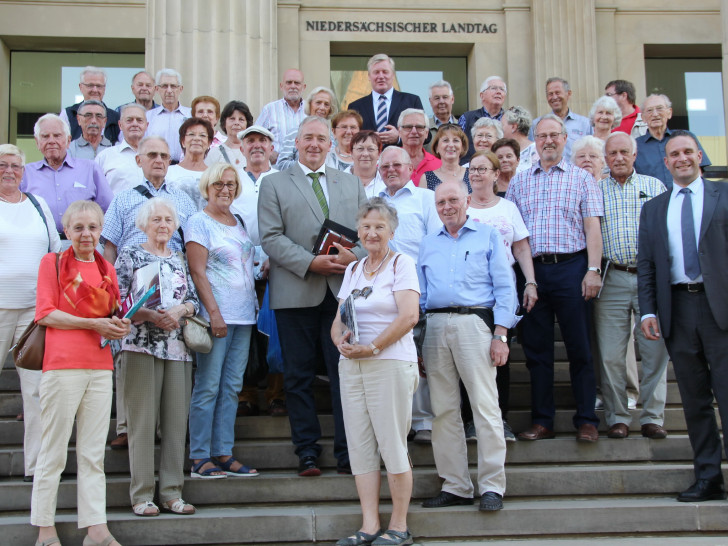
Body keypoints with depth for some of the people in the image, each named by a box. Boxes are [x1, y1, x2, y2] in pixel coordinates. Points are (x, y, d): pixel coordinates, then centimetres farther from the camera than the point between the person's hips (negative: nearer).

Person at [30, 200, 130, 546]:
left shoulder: (107, 269, 16)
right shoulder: (52, 262, 2)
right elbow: (44, 313, -5)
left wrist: (119, 326, 0)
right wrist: (92, 324, -13)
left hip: (100, 367, 5)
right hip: (63, 364, -5)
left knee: (94, 453, 6)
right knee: (53, 451, 0)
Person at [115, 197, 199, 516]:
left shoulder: (180, 260, 17)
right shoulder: (129, 256, 5)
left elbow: (194, 300, 13)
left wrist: (180, 310, -8)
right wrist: (149, 315, -15)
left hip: (177, 347, 4)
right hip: (141, 346, -4)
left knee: (176, 420, 2)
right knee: (143, 420, -5)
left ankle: (172, 493, 8)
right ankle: (142, 494, 1)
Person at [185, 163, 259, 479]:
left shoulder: (238, 222, 17)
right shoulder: (199, 222, -3)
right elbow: (198, 272, -10)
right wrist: (214, 312, -16)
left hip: (243, 315, 7)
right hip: (216, 316, -7)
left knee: (231, 387, 8)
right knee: (208, 388, -5)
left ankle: (223, 454, 14)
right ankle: (199, 458, 2)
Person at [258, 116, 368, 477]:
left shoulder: (351, 184, 18)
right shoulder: (274, 184, 8)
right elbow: (271, 237, -2)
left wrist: (355, 255, -10)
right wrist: (310, 263, -14)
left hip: (344, 291, 2)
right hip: (297, 293, -1)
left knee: (346, 372, 0)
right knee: (299, 375, 3)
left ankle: (347, 453, 8)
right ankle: (307, 452, 12)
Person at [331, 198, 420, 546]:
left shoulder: (401, 263, -1)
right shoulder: (353, 269, 17)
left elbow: (409, 316, -13)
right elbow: (338, 319, 15)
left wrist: (372, 347, -16)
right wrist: (340, 340, -8)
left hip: (390, 363, -6)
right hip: (351, 366, 6)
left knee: (393, 446, -3)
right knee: (360, 446, 4)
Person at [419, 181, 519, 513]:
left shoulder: (487, 236, 9)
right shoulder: (428, 244, 21)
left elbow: (504, 287, 2)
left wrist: (500, 335, -8)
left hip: (474, 321, -4)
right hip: (436, 327, 4)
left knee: (485, 406, -8)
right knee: (443, 410, 3)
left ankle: (492, 486, -2)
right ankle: (455, 486, 10)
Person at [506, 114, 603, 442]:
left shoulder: (581, 178, 8)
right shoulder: (519, 182, 14)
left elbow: (592, 228, 1)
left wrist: (593, 270, -10)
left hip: (570, 267, -2)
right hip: (531, 270, 3)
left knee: (579, 347, -1)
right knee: (536, 348, 6)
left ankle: (586, 420, 7)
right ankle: (541, 421, 14)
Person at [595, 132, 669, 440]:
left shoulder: (654, 186, 14)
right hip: (612, 279, 0)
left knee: (655, 350, -1)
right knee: (611, 354, -1)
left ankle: (652, 417, 9)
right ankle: (617, 417, 10)